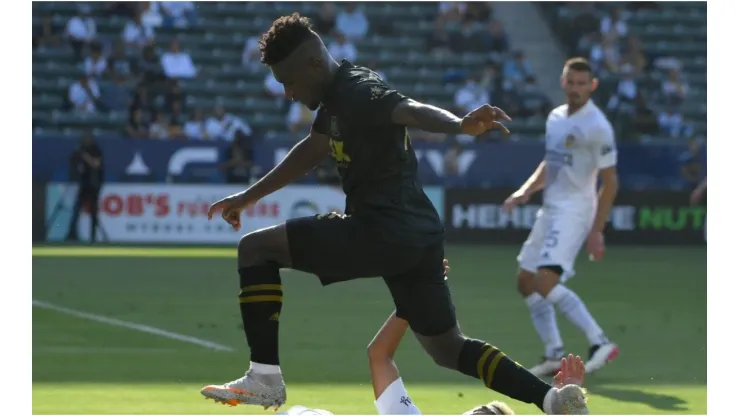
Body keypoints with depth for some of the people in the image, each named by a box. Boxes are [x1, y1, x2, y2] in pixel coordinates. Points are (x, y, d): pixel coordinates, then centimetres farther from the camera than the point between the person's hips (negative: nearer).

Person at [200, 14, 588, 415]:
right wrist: (249, 196, 42)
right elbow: (312, 150, 35)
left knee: (255, 247, -2)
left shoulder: (357, 92, -13)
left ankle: (264, 378, -7)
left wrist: (461, 125, -55)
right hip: (418, 236, 10)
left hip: (383, 232, -10)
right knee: (448, 349, 17)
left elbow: (411, 111, -34)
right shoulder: (336, 96, 17)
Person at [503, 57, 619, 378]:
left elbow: (610, 182, -13)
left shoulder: (596, 127, -13)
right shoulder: (556, 118, 11)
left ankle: (600, 343, -23)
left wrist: (597, 231, -17)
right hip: (550, 209, 9)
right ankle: (554, 354, 15)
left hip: (574, 211, -9)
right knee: (526, 281, 10)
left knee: (546, 281, -22)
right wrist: (525, 192, 8)